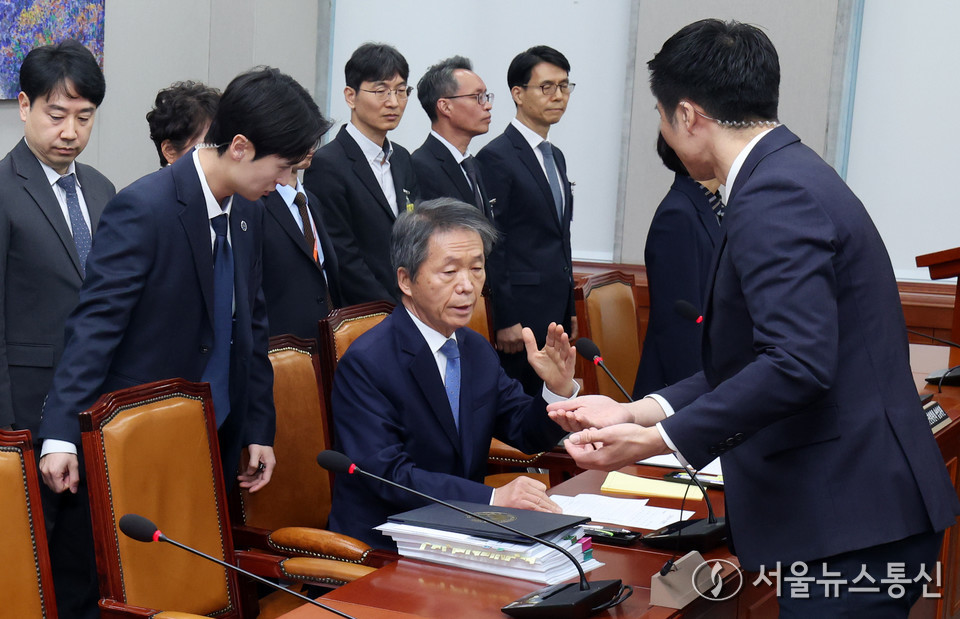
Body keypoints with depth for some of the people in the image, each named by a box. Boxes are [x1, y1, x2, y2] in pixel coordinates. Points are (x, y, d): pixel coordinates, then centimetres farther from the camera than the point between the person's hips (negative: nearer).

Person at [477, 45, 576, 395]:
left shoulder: (556, 157, 18)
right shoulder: (496, 157, -10)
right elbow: (492, 245, -14)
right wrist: (505, 321, -17)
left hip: (555, 313, 8)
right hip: (520, 315, -8)